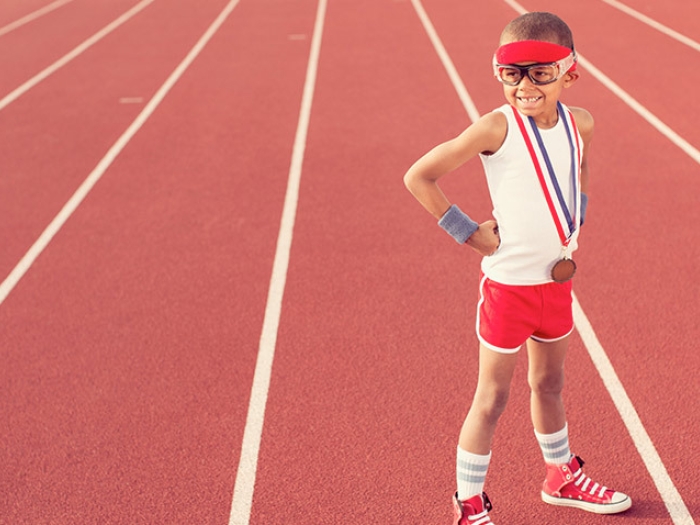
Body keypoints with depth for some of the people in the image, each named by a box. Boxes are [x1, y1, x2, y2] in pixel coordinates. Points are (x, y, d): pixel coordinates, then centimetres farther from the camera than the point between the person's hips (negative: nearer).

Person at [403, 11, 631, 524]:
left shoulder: (580, 122, -3)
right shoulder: (497, 127, -19)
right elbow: (418, 177, -18)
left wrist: (575, 220, 9)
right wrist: (466, 231, -15)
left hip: (557, 279, 6)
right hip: (508, 284, -5)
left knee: (549, 383, 23)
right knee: (492, 397, 5)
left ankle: (562, 476, 43)